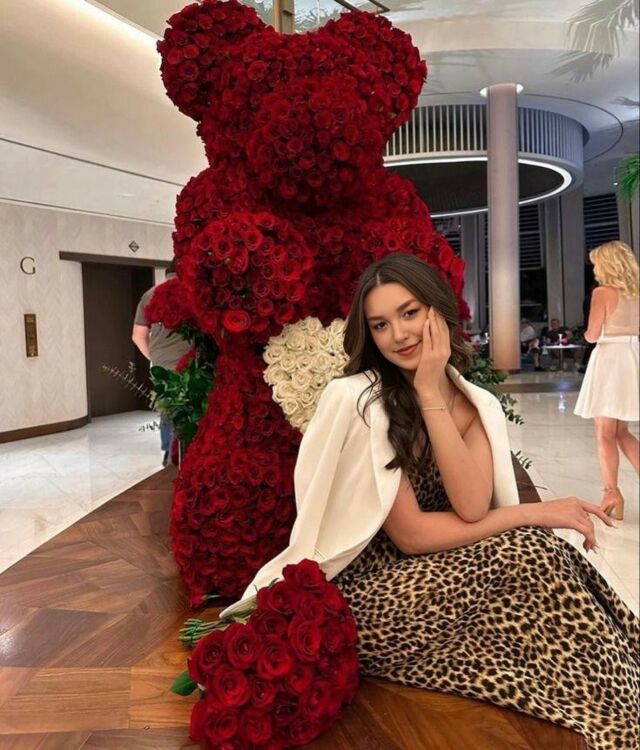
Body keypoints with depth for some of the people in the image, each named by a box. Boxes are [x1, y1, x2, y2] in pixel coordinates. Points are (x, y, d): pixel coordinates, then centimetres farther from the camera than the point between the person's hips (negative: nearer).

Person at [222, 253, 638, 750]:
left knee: (545, 560, -22)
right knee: (532, 556, -22)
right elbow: (412, 535, -16)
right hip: (366, 594, -5)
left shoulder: (477, 404, 1)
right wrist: (533, 513, -12)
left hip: (430, 579, 5)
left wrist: (431, 394, -18)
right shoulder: (355, 399, -16)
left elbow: (472, 508, -16)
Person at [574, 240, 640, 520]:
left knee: (605, 433, -1)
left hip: (610, 359, -6)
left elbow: (592, 335, -9)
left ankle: (612, 493, -5)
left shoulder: (602, 292, -9)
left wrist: (588, 332, 12)